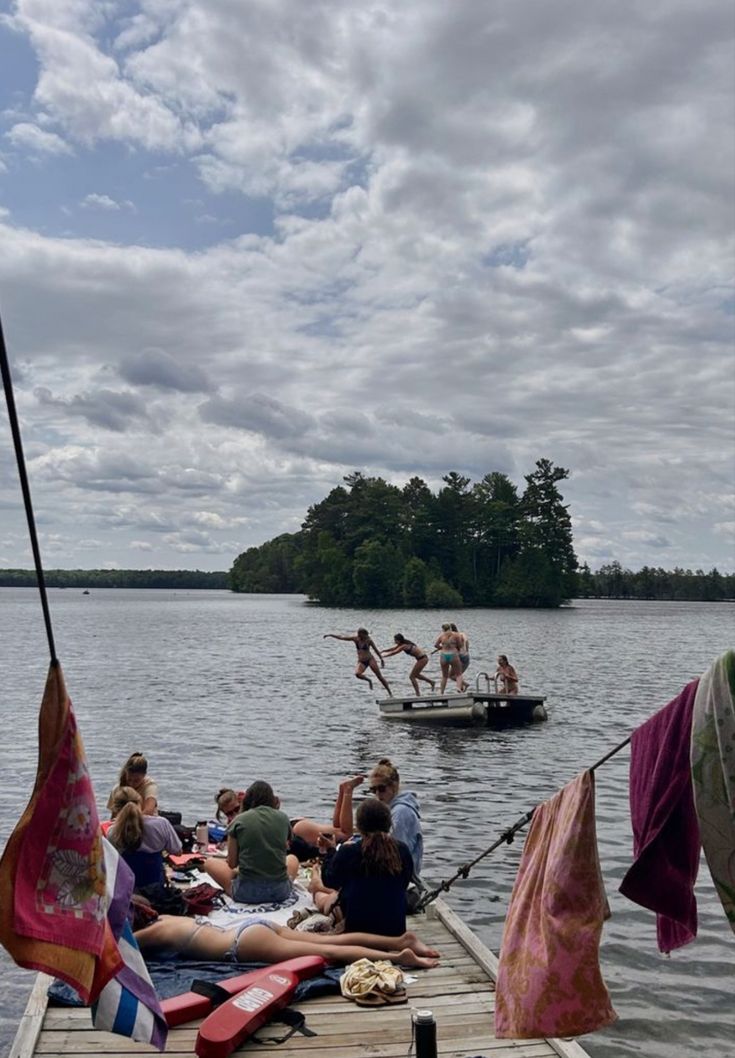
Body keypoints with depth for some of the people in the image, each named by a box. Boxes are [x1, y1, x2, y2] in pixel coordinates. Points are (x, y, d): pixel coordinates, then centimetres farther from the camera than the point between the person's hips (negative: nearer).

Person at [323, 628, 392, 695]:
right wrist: (331, 635, 1)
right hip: (361, 662, 3)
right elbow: (342, 637, 4)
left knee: (379, 676, -8)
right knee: (357, 674, -27)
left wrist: (381, 659, -5)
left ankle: (390, 692, 0)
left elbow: (376, 650, 1)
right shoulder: (355, 639, 2)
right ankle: (369, 680, 2)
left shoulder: (368, 641, -6)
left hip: (370, 659, -3)